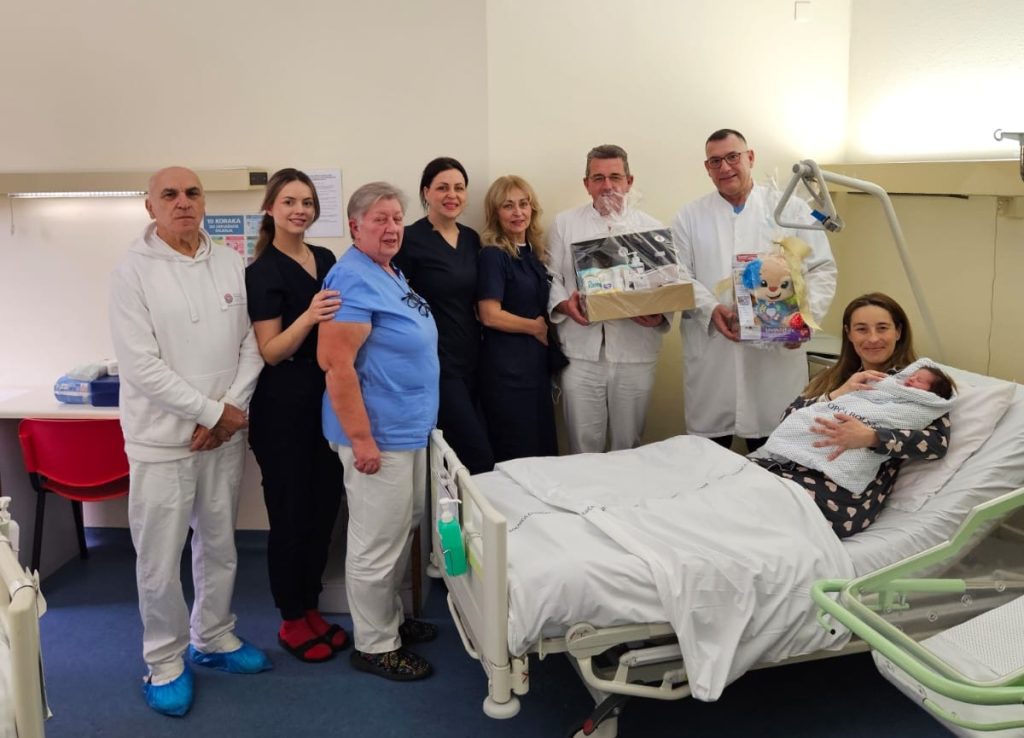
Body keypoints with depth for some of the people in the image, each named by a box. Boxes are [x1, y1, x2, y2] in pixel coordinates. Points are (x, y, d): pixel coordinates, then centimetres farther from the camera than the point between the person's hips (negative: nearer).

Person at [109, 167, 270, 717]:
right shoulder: (133, 271, -8)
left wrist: (232, 409, -9)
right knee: (160, 561, 4)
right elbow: (141, 366, -14)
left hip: (226, 432, 4)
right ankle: (165, 660, 24)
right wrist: (211, 412, -14)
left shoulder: (231, 264, 4)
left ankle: (212, 639, 35)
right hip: (162, 437, -4)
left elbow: (251, 343, 4)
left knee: (219, 545, 16)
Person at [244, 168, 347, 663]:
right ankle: (292, 622, 19)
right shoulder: (263, 272, -10)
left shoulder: (326, 259, 10)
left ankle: (311, 608, 29)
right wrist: (308, 318, -31)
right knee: (291, 514, 3)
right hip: (285, 405, -7)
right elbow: (271, 352, -16)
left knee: (325, 508, 13)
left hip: (329, 397, 7)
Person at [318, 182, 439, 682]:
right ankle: (374, 646, 17)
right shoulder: (353, 279, -18)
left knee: (404, 530, 20)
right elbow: (336, 364, -23)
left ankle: (390, 618, 37)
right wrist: (361, 438, -24)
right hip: (378, 433, -10)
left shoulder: (392, 274, 12)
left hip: (409, 428, 10)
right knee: (377, 541, 2)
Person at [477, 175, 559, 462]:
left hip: (537, 361, 8)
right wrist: (537, 328, -7)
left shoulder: (534, 253, 11)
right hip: (507, 366, -7)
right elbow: (490, 315, -17)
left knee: (544, 449, 11)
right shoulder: (493, 255, -11)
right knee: (515, 456, 1)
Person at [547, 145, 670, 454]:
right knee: (584, 444, 3)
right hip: (582, 351, -1)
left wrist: (660, 315, -11)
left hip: (635, 351, 1)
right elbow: (551, 277, 7)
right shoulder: (565, 223, 8)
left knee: (628, 445, 10)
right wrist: (564, 304, -13)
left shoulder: (650, 227, 9)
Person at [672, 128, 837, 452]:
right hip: (710, 358, 1)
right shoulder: (689, 216, 11)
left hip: (777, 355, 0)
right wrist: (710, 309, -15)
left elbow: (822, 269, 6)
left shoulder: (791, 209, 9)